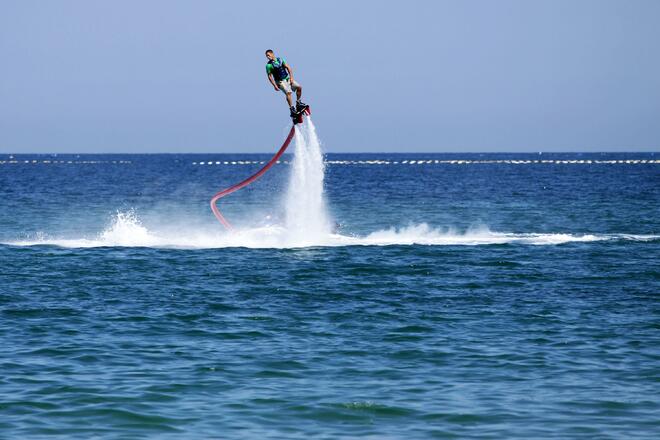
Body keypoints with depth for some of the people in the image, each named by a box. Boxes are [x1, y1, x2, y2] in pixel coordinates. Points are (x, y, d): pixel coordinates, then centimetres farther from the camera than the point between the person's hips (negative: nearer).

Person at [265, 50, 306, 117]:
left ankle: (298, 103, 10)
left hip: (287, 79, 5)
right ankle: (292, 109, -25)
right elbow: (270, 76, -8)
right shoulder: (268, 65, -8)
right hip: (280, 81, -5)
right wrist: (275, 86, -16)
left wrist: (291, 77, -10)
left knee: (299, 87, -7)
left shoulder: (280, 60, 2)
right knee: (288, 92, -26)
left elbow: (288, 68, 0)